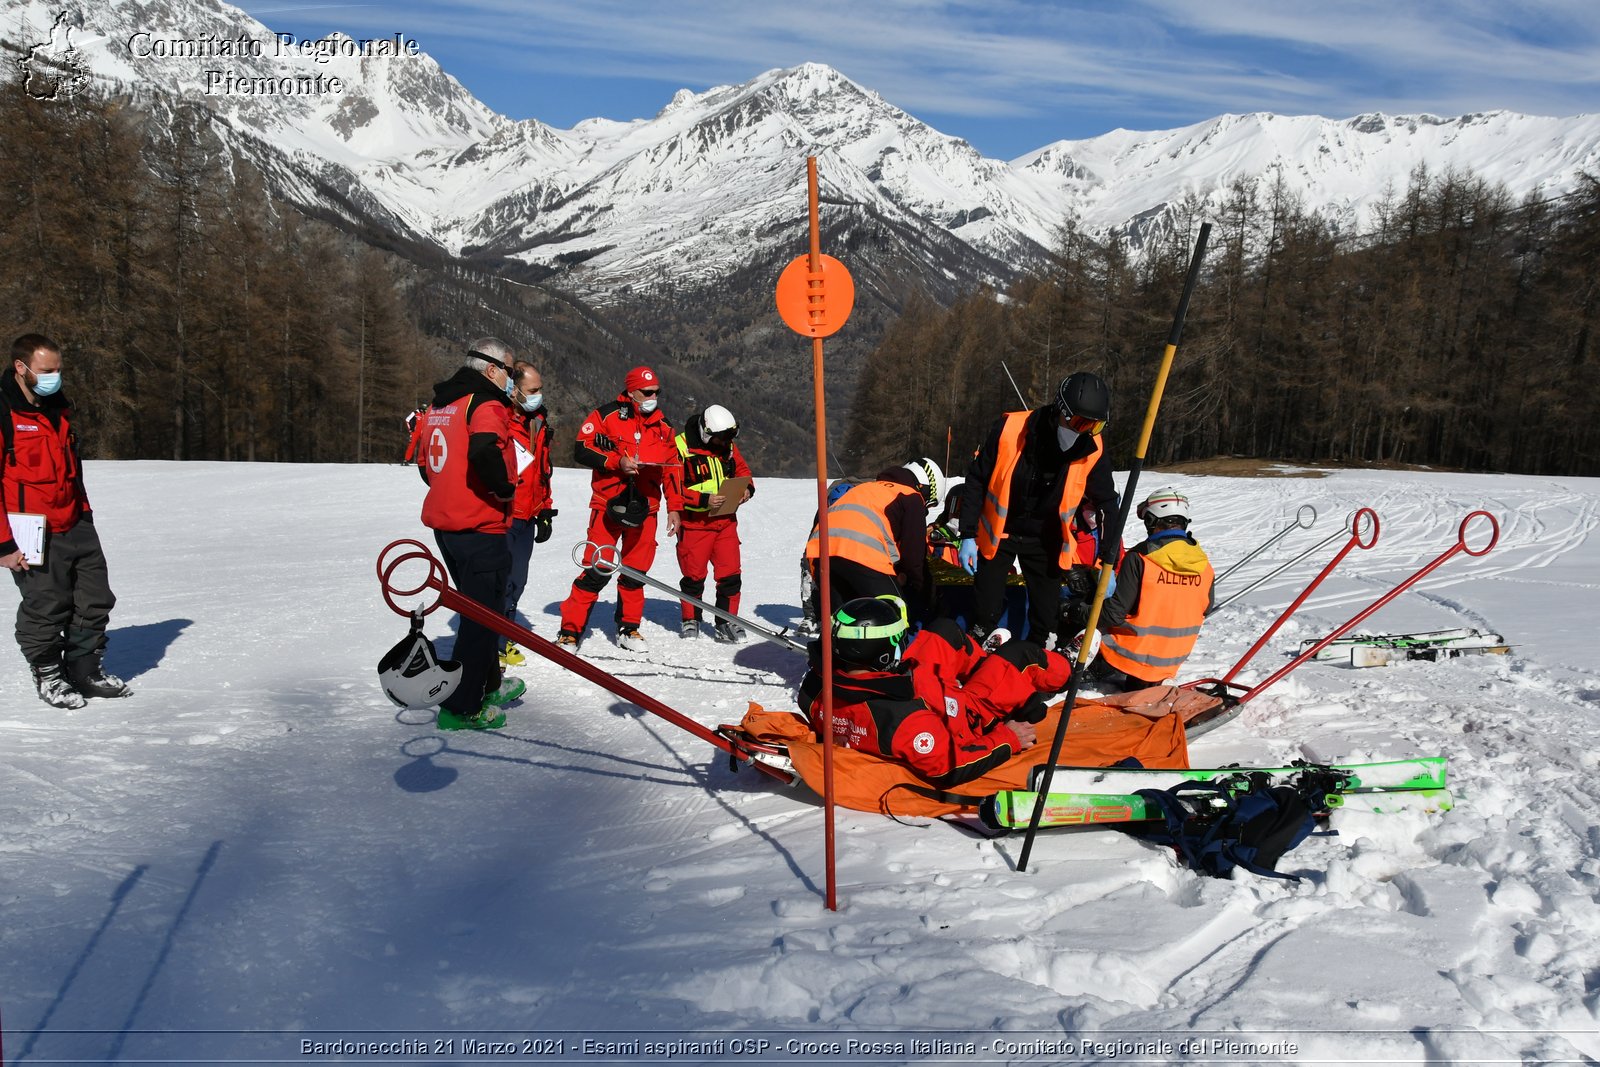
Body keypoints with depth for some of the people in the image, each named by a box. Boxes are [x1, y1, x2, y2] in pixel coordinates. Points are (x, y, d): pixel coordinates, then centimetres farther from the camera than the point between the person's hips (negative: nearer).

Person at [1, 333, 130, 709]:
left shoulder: (58, 406, 12)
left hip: (76, 526, 8)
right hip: (35, 535, -7)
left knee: (95, 600, 11)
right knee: (46, 608, 0)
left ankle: (85, 670, 25)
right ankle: (48, 676, 19)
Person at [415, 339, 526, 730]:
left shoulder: (437, 406, 15)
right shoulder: (486, 404, -13)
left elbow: (424, 463, 20)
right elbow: (484, 451, -32)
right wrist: (504, 489, -17)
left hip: (444, 522, 9)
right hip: (480, 526, -9)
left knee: (477, 606, 22)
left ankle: (489, 684, 35)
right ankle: (461, 707, 0)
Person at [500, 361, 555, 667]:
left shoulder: (539, 422, 14)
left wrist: (545, 512, 18)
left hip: (526, 519, 8)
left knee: (516, 581, 13)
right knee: (500, 581, -7)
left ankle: (502, 640, 26)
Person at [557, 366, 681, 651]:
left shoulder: (663, 426, 12)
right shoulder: (607, 415, -4)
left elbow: (672, 469, 16)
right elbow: (582, 449, -8)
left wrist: (674, 507, 12)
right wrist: (618, 461, -19)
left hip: (644, 509, 5)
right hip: (608, 505, -4)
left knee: (636, 571, 8)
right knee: (597, 570, -8)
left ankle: (628, 628, 23)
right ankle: (570, 631, 0)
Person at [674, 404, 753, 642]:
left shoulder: (729, 446, 5)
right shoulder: (681, 447, -14)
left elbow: (742, 469, 19)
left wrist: (747, 489, -3)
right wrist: (703, 500, -24)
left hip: (725, 521, 5)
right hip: (694, 522, -5)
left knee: (730, 574, 2)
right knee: (694, 575, 6)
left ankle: (727, 622, 12)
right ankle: (690, 620, 25)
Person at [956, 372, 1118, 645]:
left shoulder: (1093, 450, -18)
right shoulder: (1009, 428, -25)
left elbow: (1105, 503, -3)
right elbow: (977, 480, -12)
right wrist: (968, 535, -12)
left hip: (1045, 539, 2)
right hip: (997, 532, -1)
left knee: (1047, 615, 7)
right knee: (985, 612, 8)